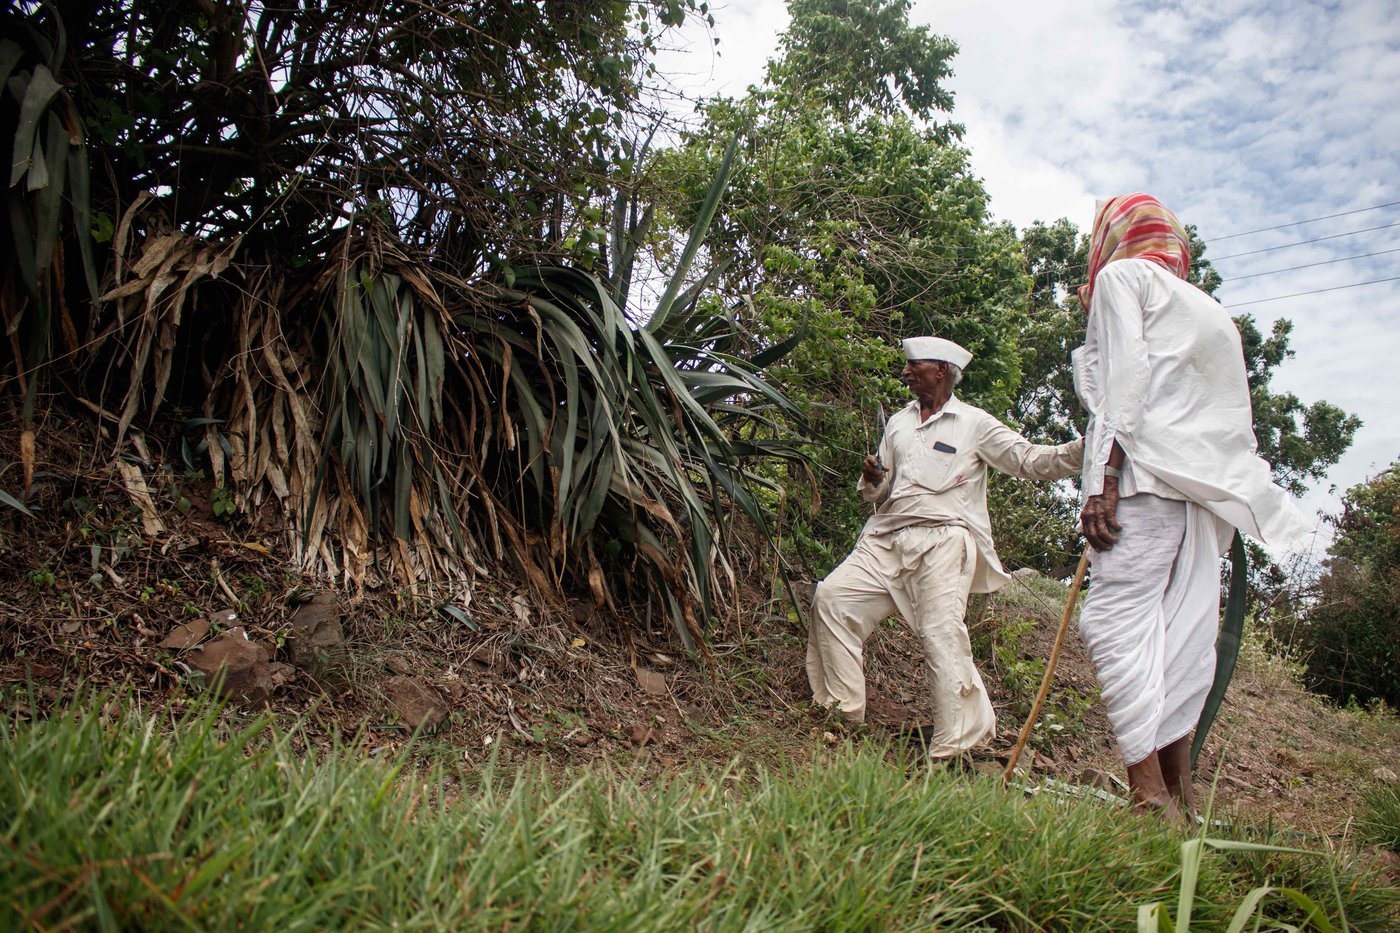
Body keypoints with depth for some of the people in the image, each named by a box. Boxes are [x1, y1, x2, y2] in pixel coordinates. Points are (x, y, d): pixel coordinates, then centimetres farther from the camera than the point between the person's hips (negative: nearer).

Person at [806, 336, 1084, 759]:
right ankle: (842, 711, 1)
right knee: (832, 596, -8)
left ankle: (958, 741, -8)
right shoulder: (897, 422, 23)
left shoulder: (974, 423, 6)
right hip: (887, 540, 6)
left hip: (941, 538, -5)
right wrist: (872, 480, 1)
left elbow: (1030, 460, -2)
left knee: (941, 631, -17)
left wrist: (1083, 449, -16)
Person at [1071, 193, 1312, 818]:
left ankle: (1151, 797, -21)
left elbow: (1125, 376, -8)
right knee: (1182, 636, 3)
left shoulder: (1121, 275, 8)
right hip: (1210, 483, 8)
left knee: (1115, 619, -13)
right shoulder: (1206, 308, 30)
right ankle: (1180, 798, 0)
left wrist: (1104, 478, -15)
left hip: (1149, 470, -8)